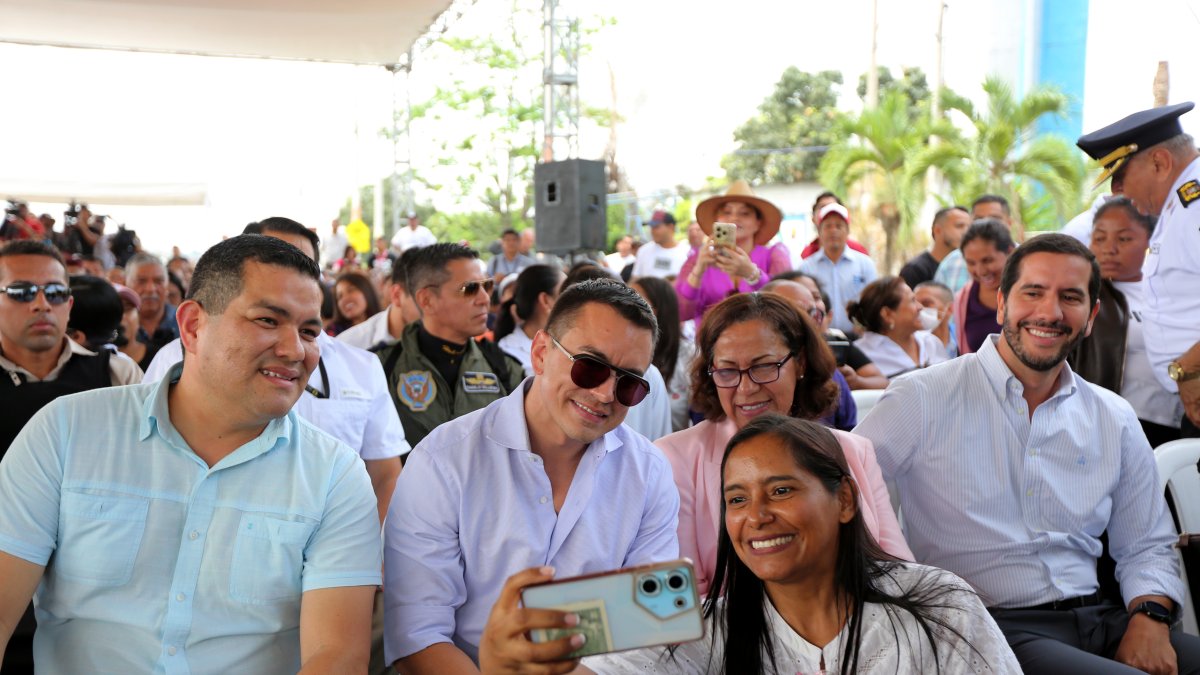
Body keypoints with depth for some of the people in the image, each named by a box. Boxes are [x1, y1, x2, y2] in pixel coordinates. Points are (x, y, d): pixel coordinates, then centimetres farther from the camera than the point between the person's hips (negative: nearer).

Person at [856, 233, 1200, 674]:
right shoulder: (923, 401, -3)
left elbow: (1146, 547, 19)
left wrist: (1150, 618, -2)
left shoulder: (1115, 420, 13)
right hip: (984, 630, -5)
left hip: (1098, 620, 6)